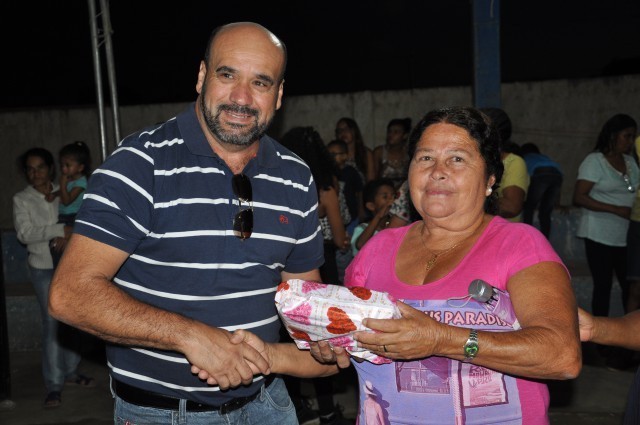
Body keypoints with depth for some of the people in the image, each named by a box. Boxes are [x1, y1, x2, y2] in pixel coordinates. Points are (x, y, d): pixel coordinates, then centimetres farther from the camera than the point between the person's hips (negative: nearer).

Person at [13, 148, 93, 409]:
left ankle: (71, 372, 25)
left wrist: (68, 236, -19)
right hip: (43, 268, -3)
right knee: (52, 323, -6)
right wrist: (59, 230, -23)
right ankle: (54, 385, -1)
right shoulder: (22, 199, -2)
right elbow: (24, 233, -12)